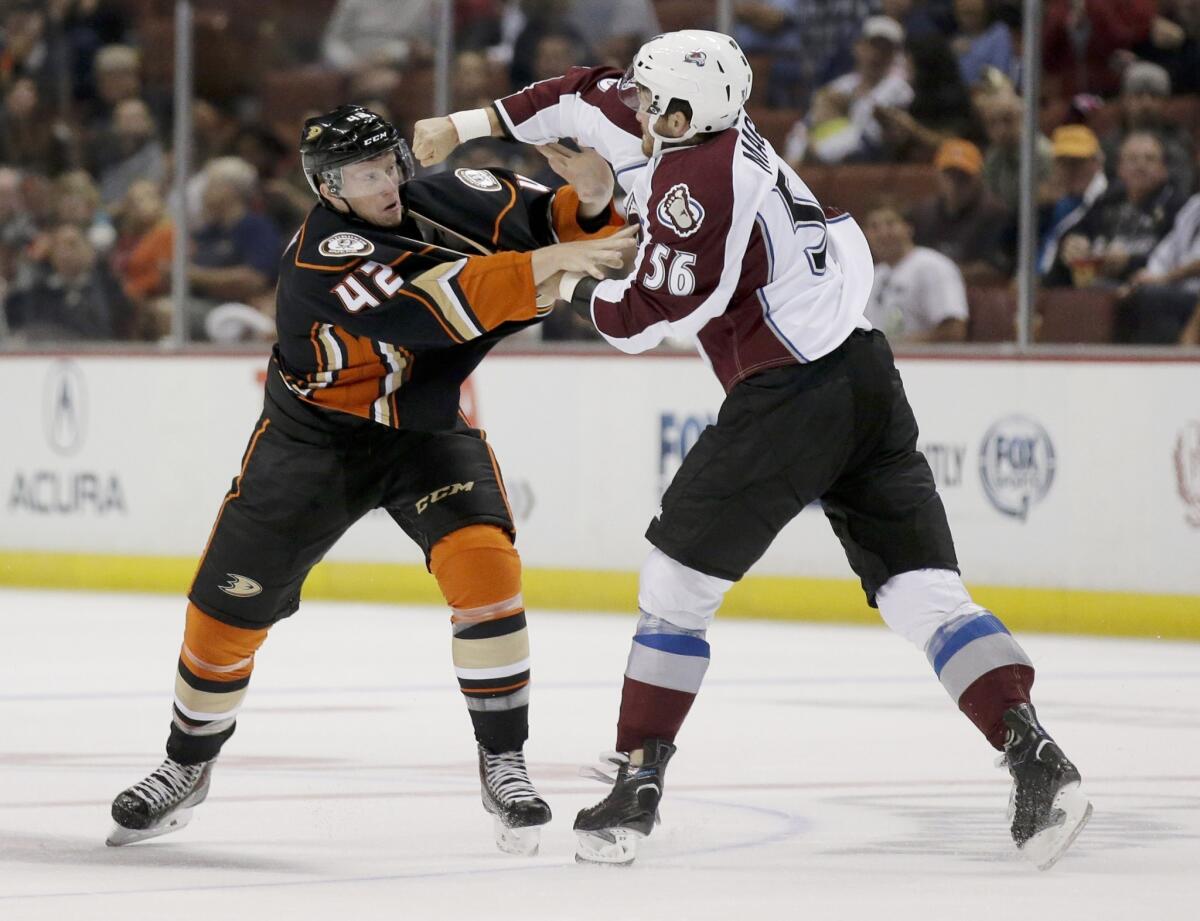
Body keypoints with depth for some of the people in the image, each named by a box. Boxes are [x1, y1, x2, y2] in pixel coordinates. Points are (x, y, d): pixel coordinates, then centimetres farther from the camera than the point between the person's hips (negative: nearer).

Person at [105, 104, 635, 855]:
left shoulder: (434, 198, -12)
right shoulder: (322, 254, -30)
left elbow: (542, 218, -6)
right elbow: (432, 305, -43)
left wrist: (587, 208, -29)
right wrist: (542, 266, -49)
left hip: (428, 426, 3)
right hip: (317, 433, -3)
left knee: (483, 563, -22)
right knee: (231, 602, 3)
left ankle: (504, 763, -12)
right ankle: (189, 764, 28)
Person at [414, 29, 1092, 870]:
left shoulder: (692, 184, -10)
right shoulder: (720, 131, 14)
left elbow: (646, 319, -9)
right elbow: (591, 99, 27)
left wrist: (577, 287, 10)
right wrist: (471, 126, 29)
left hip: (787, 396, -8)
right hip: (866, 373, 8)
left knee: (679, 579, 7)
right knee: (922, 588, 1)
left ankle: (638, 781, 11)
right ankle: (1033, 755, -14)